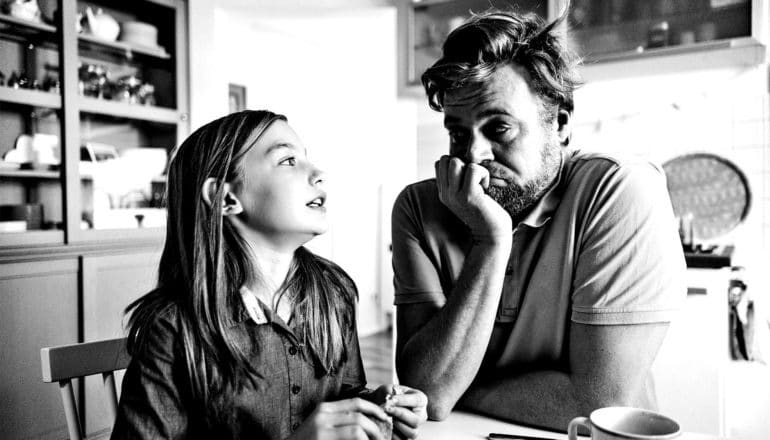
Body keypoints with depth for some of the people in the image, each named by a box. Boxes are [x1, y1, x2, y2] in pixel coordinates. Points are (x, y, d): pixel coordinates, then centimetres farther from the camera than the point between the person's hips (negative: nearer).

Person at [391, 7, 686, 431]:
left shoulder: (624, 193, -16)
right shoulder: (419, 207, -8)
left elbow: (600, 403, -19)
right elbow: (427, 394, -16)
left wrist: (456, 392, -12)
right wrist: (491, 241, -23)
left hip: (578, 435, -2)